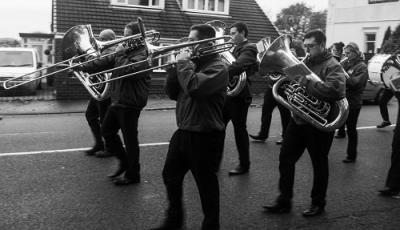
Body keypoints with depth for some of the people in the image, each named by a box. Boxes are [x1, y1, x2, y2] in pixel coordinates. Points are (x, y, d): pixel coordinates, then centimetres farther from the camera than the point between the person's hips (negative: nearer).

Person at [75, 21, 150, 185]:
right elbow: (104, 63, 10)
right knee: (106, 131, 17)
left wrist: (120, 54, -15)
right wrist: (82, 67, 2)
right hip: (117, 101, 9)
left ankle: (132, 175, 13)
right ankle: (124, 161, 32)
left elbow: (127, 70, -29)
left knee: (130, 140, 0)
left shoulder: (143, 55, -14)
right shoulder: (125, 52, 13)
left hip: (130, 104, -9)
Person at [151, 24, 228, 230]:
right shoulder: (193, 63, 10)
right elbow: (172, 93, 7)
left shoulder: (218, 67, -15)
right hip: (183, 131, 9)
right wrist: (174, 67, -5)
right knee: (170, 175, 18)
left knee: (206, 183, 6)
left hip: (205, 136, -8)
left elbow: (194, 88, -32)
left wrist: (183, 63, -18)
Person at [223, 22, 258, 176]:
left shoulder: (248, 49, -12)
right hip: (228, 93, 9)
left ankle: (244, 165, 13)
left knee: (239, 129, 0)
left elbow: (237, 66, -28)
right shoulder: (237, 49, 18)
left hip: (239, 95, -9)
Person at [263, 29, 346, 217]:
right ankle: (284, 201, 18)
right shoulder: (304, 62, 11)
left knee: (319, 164, 8)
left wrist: (305, 81, -28)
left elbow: (333, 91, -30)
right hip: (298, 119, 7)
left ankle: (318, 203, 25)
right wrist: (289, 76, -2)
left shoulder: (332, 66, -10)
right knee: (285, 159, 6)